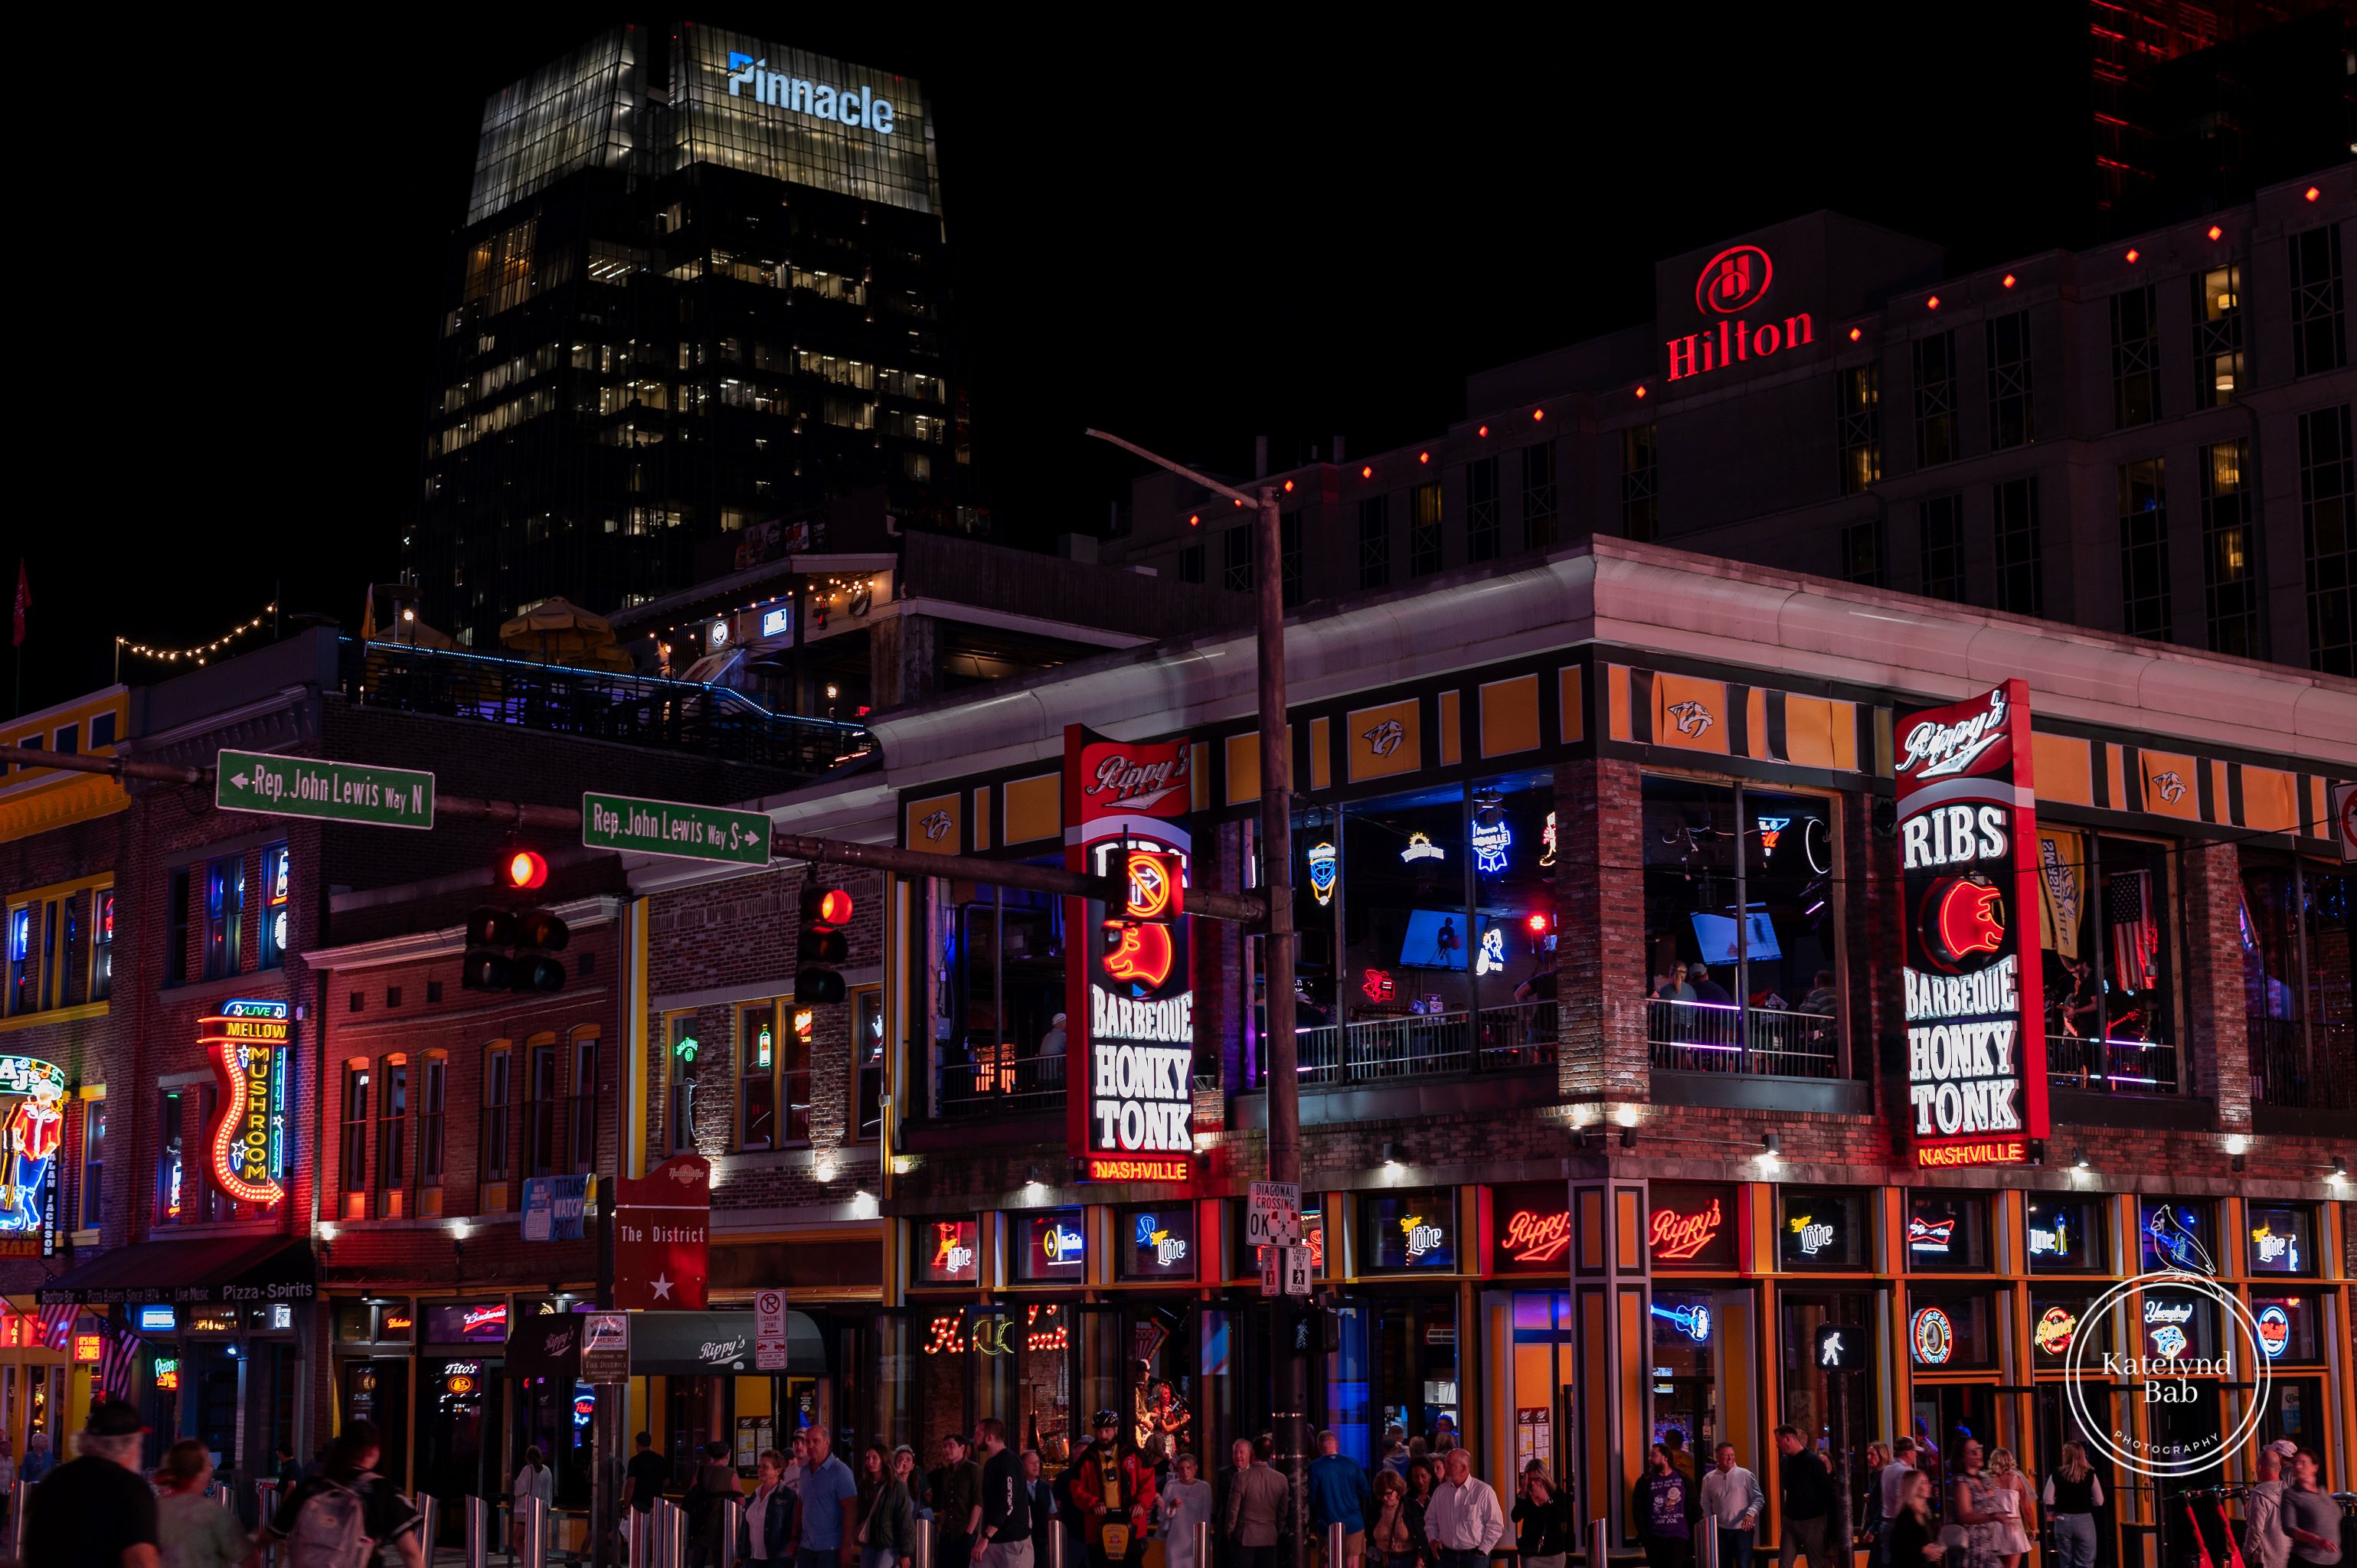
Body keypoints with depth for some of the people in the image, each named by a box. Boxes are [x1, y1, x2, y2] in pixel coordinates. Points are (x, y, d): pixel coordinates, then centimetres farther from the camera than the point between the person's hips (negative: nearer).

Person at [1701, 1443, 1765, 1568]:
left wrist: (1751, 1513, -20)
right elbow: (1705, 1505, 11)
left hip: (1743, 1529, -3)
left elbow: (1758, 1498, -3)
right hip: (1721, 1530, 3)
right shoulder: (1709, 1479, 6)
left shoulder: (1746, 1475, -2)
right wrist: (1710, 1524, -1)